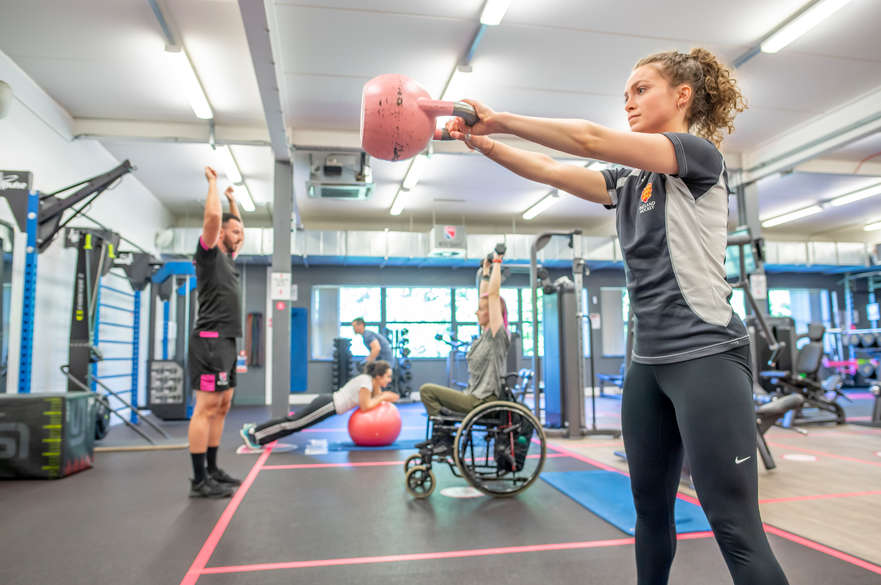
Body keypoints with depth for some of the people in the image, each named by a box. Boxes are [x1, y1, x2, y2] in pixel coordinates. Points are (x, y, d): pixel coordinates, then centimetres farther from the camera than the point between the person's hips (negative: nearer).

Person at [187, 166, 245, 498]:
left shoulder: (226, 257, 20)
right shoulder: (208, 253, -4)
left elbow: (236, 229, 37)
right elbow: (213, 216, -19)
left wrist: (232, 200, 36)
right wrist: (213, 182, -5)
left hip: (226, 341, 10)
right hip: (211, 340, -10)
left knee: (221, 407, 12)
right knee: (207, 407, -9)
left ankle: (212, 470, 20)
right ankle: (199, 481, -5)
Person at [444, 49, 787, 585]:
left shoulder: (700, 155, -5)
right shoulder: (629, 180, 16)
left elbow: (591, 140, -16)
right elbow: (552, 171, 8)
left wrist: (500, 119, -12)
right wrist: (485, 142, -3)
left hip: (706, 356, -7)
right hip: (648, 361, 8)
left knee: (737, 530, -6)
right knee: (651, 508, 15)